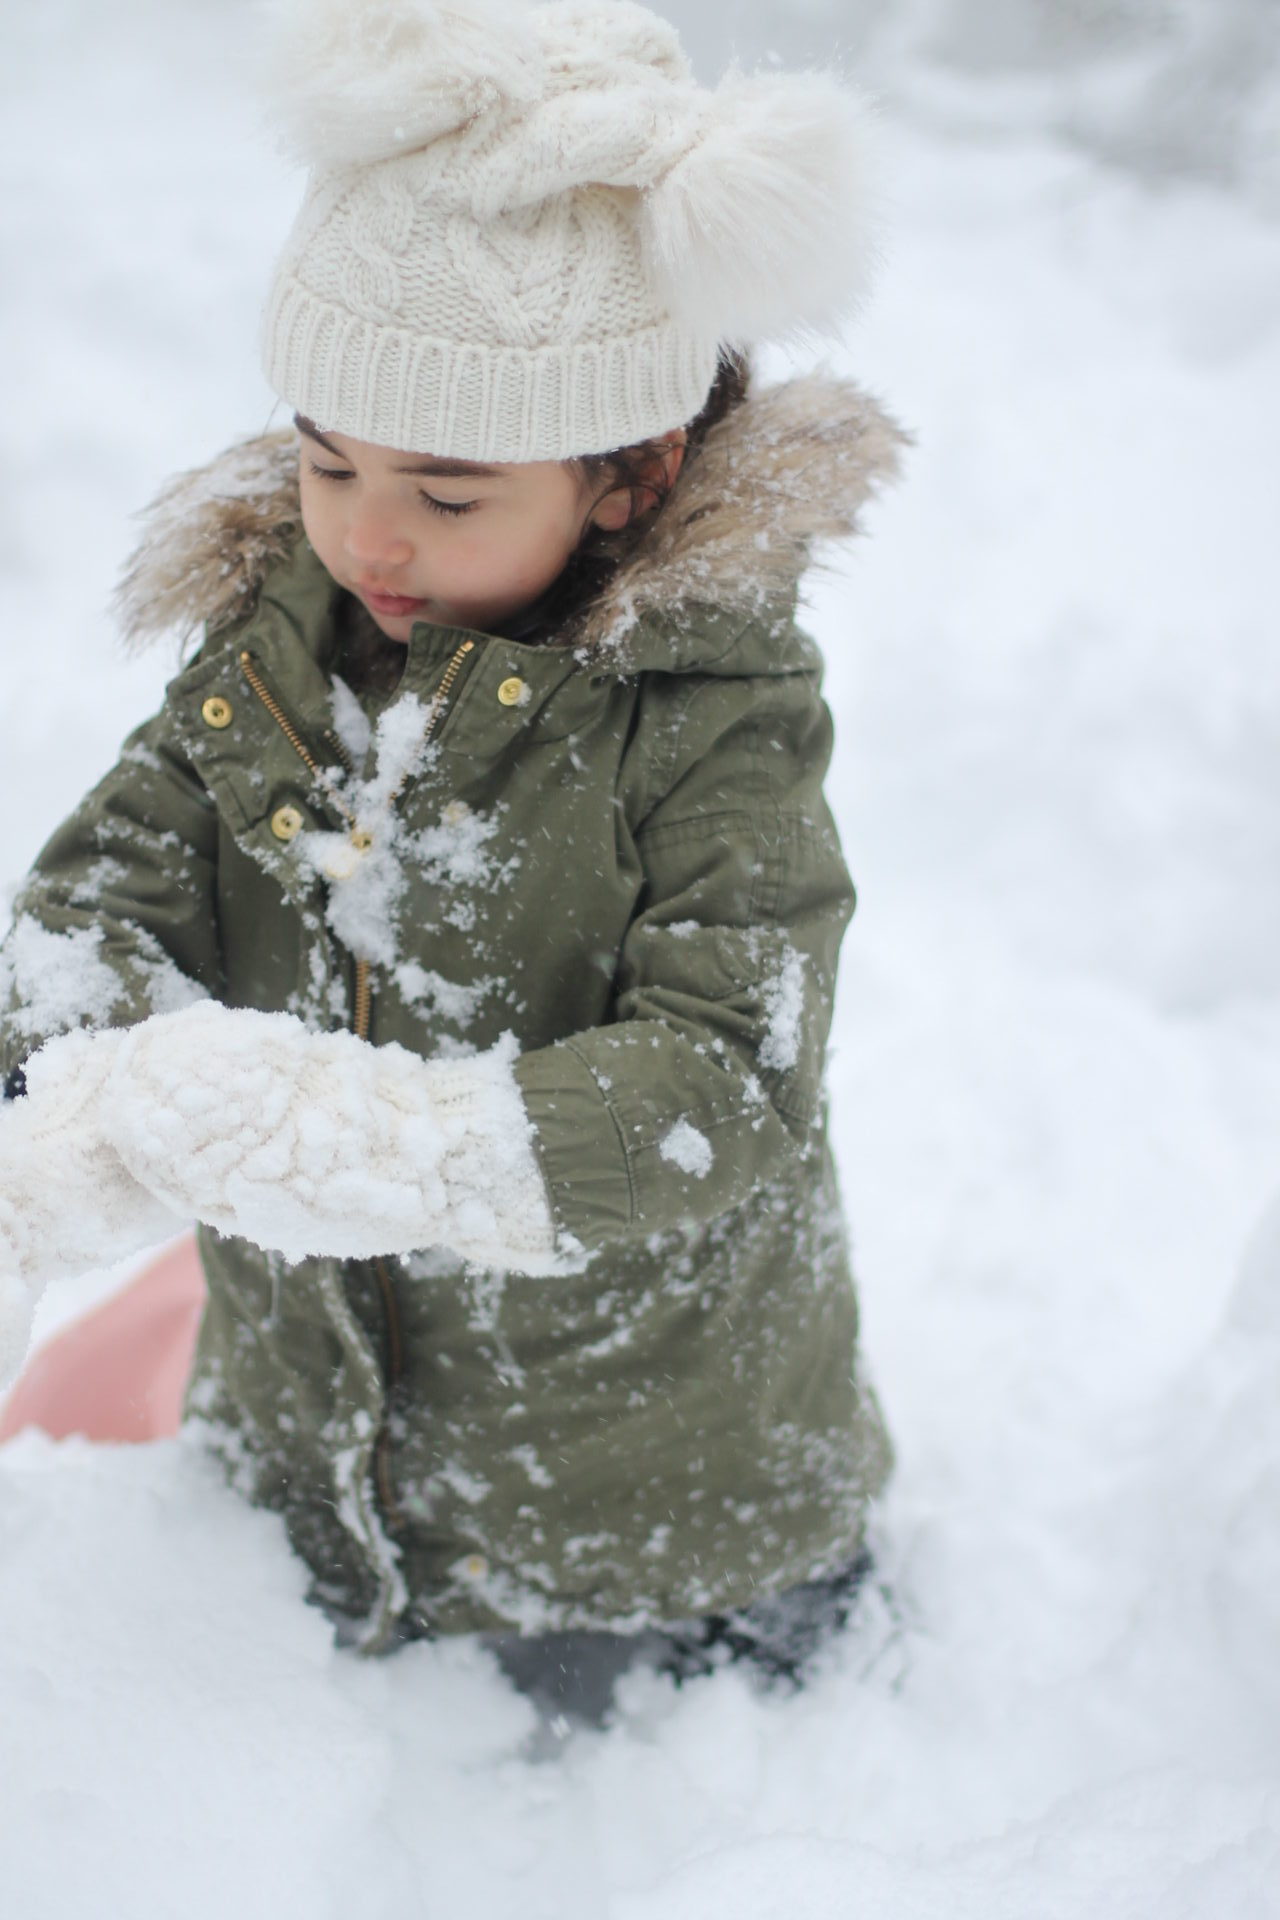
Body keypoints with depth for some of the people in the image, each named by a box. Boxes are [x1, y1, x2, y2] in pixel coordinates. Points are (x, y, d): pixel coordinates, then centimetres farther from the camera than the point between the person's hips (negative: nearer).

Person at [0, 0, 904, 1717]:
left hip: (655, 1491, -4)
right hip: (314, 1427, 4)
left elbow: (723, 1082, -31)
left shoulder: (715, 709, -23)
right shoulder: (269, 636, -8)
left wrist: (360, 1143, -45)